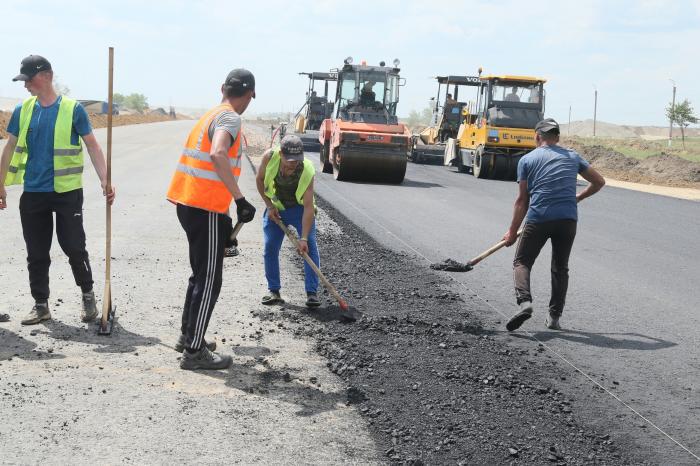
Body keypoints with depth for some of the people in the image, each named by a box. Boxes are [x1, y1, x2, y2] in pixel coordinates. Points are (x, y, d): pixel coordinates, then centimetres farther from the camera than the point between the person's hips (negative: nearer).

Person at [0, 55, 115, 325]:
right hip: (32, 193, 4)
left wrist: (105, 181, -10)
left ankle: (88, 295, 20)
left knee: (74, 247, 0)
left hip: (67, 191, -3)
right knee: (36, 253, 8)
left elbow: (92, 146, -2)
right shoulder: (22, 110, 5)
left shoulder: (72, 109, -5)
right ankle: (41, 305, 19)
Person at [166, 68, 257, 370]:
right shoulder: (230, 119, -12)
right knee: (209, 280, -2)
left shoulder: (210, 115, 17)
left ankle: (188, 336, 32)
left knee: (201, 274, 22)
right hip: (206, 208, -9)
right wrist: (239, 199, -32)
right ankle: (194, 351, 1)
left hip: (187, 203, 9)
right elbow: (218, 154, -32)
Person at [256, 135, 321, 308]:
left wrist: (303, 238, -38)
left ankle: (312, 292, -12)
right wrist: (269, 206, -10)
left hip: (300, 208, -2)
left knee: (310, 247, -14)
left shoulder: (307, 171, -33)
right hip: (275, 208, 2)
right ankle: (274, 291, 10)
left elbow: (309, 207, -33)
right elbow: (260, 180, -6)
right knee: (270, 248, -2)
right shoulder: (269, 157, -27)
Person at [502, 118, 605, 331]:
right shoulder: (572, 157, 16)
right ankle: (554, 317, 14)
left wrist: (512, 231, 12)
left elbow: (522, 200, 6)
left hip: (538, 219, -2)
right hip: (568, 219, 3)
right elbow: (599, 182, 20)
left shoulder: (527, 160, 8)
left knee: (521, 262, 9)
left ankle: (524, 302, -16)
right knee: (560, 268, 17)